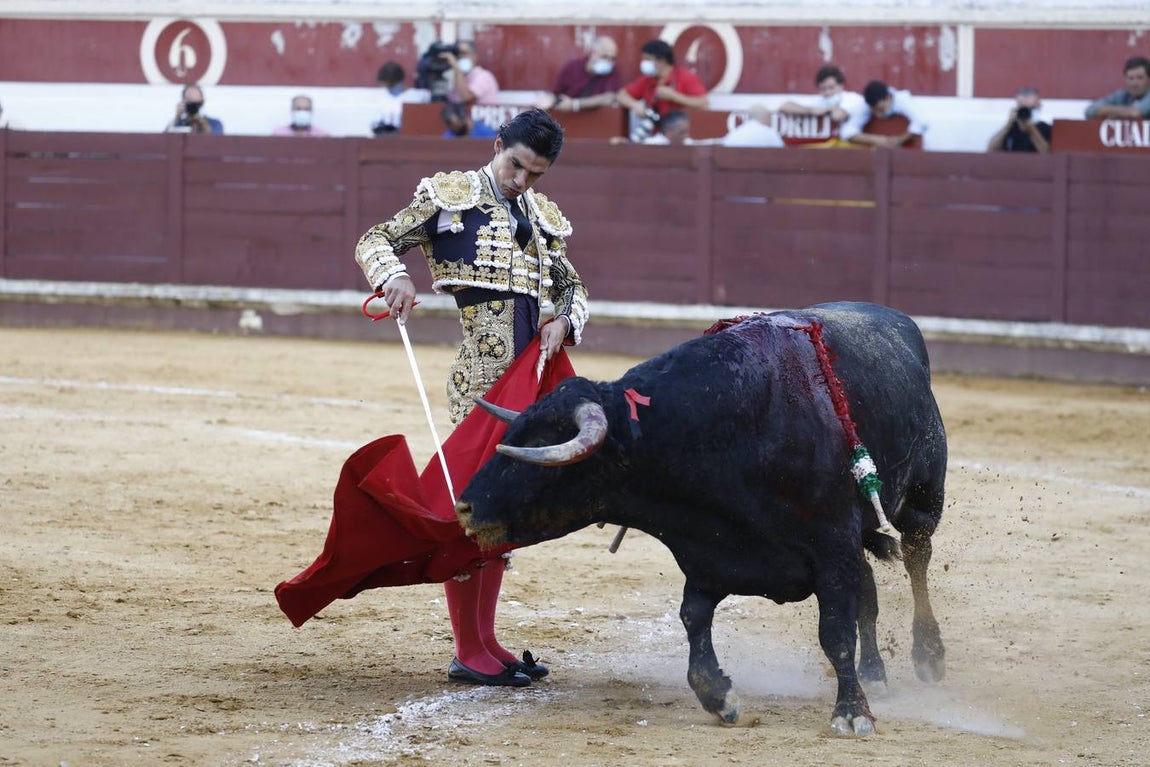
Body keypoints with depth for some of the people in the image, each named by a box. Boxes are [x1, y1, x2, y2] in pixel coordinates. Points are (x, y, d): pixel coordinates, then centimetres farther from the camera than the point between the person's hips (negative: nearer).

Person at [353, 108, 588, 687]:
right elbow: (376, 242, 0)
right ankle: (468, 653, -5)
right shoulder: (451, 197, 1)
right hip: (479, 375, -7)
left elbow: (572, 286, 25)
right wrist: (394, 277, -22)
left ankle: (486, 642, 18)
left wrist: (564, 322, 2)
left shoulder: (542, 217, 18)